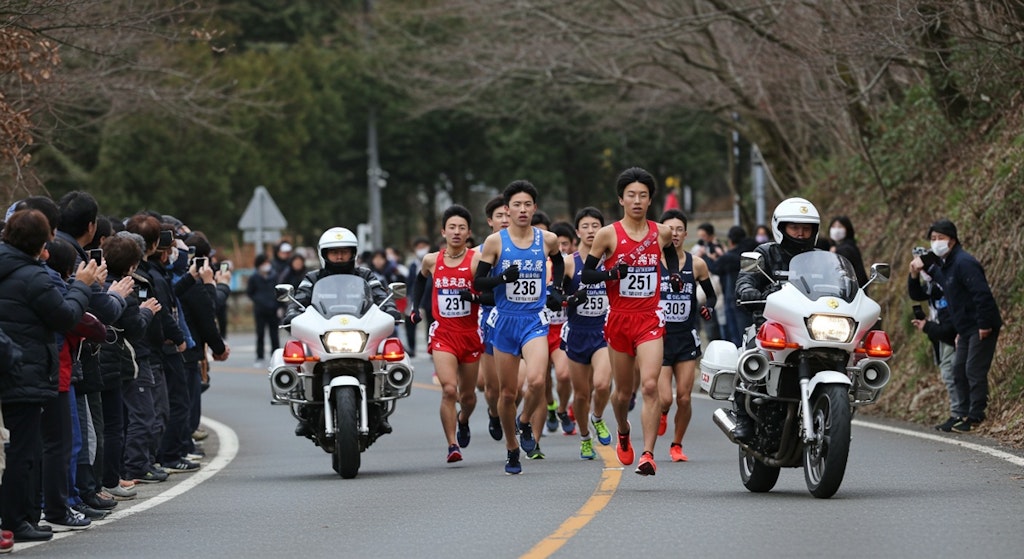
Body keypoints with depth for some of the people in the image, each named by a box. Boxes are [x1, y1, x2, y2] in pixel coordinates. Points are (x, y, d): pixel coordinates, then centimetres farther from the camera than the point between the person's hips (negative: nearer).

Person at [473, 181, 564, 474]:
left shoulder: (548, 240, 2)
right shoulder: (495, 241, -3)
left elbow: (558, 261, 25)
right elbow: (478, 282, -1)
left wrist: (556, 288, 10)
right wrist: (503, 277, -18)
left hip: (535, 321, 0)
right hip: (505, 320, 0)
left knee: (536, 381, -23)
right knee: (507, 392, 5)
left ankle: (525, 423, 7)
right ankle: (511, 448, 24)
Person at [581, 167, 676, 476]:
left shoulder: (662, 232, 4)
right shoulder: (608, 235, -2)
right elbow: (585, 275, 1)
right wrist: (612, 273, -17)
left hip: (650, 320, 0)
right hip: (619, 320, 0)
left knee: (650, 385, -18)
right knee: (623, 392, 11)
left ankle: (648, 454, -20)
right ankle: (623, 433, 43)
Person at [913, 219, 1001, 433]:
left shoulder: (963, 263, -20)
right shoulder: (941, 265, 11)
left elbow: (981, 293, -25)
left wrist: (984, 324, -24)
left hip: (982, 328, -10)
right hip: (966, 328, 10)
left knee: (974, 371, -9)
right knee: (959, 370, 12)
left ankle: (974, 417, -4)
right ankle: (962, 414, 18)